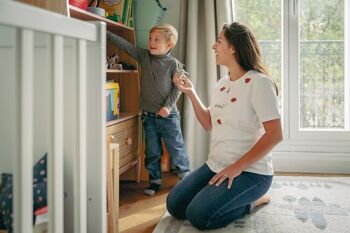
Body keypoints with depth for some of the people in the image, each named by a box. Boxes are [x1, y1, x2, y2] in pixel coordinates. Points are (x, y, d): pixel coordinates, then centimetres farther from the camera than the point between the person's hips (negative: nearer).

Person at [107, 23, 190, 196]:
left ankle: (185, 175, 24)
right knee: (152, 152, 11)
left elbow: (177, 87, -7)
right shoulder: (144, 56, 4)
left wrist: (168, 106, -15)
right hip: (149, 116, 4)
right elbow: (125, 46, 0)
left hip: (168, 115, -3)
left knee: (176, 148, 6)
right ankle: (155, 181, 24)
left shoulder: (174, 64, -7)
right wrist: (107, 34, -7)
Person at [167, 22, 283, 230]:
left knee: (198, 215, -23)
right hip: (215, 166, 8)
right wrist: (191, 92, 8)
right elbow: (209, 124, 18)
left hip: (250, 171, -8)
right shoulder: (222, 83, 10)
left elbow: (274, 135, -22)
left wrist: (236, 168, -22)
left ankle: (251, 202, 2)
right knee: (175, 206, -1)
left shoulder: (259, 82, -17)